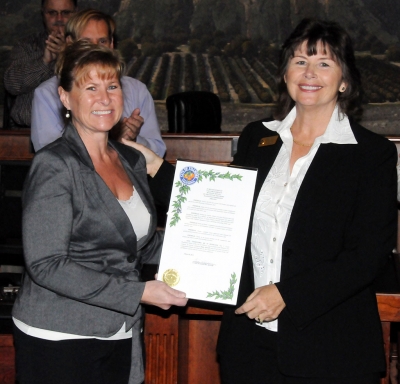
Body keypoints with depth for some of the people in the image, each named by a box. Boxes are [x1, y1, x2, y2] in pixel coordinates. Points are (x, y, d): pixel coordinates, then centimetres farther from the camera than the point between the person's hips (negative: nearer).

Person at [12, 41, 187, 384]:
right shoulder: (54, 166, -13)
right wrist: (138, 293, -19)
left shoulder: (132, 161, 9)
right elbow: (46, 265, -19)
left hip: (120, 338, 6)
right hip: (59, 340, -6)